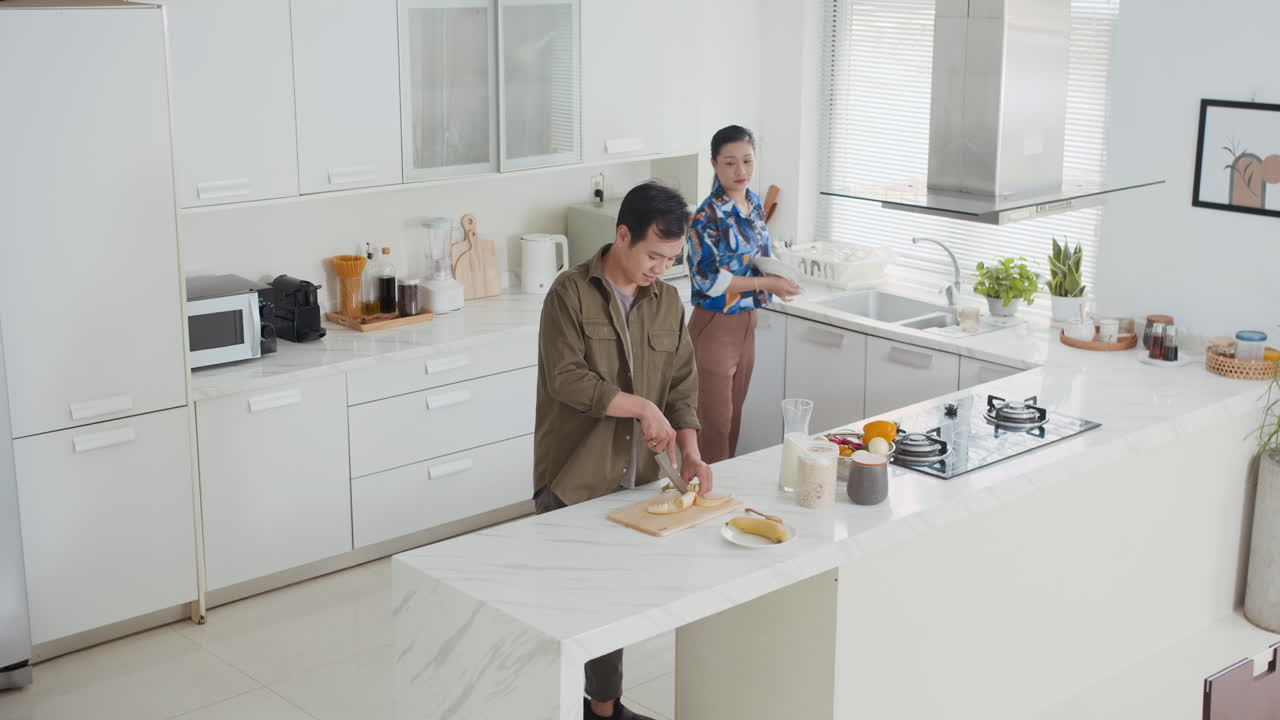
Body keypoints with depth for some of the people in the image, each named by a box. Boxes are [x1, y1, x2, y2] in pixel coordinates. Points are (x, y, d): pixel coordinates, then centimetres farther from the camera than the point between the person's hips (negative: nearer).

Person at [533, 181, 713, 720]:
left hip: (634, 481, 5)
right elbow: (567, 378, -19)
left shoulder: (667, 302, 6)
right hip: (572, 482, -5)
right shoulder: (571, 293, -11)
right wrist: (641, 406, -21)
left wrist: (690, 452, -7)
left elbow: (682, 384, 7)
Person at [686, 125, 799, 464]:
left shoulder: (754, 204, 6)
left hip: (747, 322, 8)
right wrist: (765, 283, -19)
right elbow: (706, 279, -21)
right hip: (715, 324, -8)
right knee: (715, 423, 0)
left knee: (734, 416, 16)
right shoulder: (708, 216, -18)